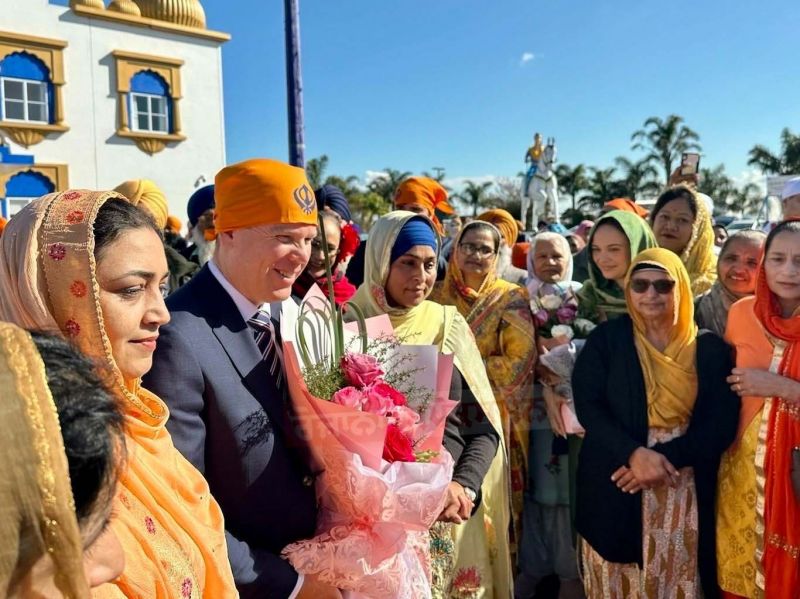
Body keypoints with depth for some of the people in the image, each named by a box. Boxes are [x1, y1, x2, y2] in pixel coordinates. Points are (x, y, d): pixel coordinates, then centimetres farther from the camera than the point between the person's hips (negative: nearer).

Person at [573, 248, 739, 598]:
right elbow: (588, 406, -8)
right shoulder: (605, 339, 0)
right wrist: (634, 454, -22)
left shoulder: (709, 348, 3)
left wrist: (665, 458, -16)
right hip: (616, 486, -1)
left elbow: (721, 424, -3)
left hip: (685, 492, 1)